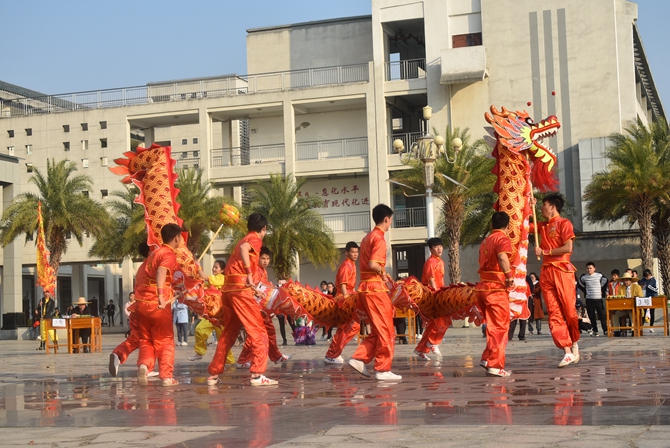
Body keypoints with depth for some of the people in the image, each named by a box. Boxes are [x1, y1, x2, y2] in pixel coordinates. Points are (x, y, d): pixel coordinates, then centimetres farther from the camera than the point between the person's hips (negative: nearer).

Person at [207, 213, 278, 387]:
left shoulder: (243, 240, 25)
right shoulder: (255, 239, -1)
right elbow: (243, 248, -24)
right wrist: (249, 273, -30)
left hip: (228, 289, 8)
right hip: (241, 289, -8)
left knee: (229, 333, 18)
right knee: (259, 331, -5)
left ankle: (214, 374, 21)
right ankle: (257, 374, -14)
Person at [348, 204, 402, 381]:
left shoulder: (367, 238, 17)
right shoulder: (379, 238, -12)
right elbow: (373, 264, -24)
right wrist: (383, 272, -7)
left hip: (366, 288, 9)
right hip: (376, 288, -9)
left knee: (377, 330, 15)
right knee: (386, 331, -2)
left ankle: (359, 359, 7)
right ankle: (383, 369, 0)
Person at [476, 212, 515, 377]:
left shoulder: (485, 241, 17)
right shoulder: (502, 238, -6)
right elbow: (502, 256, -26)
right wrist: (509, 276, -21)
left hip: (483, 286, 8)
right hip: (496, 287, -8)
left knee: (493, 326, 19)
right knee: (499, 327, -4)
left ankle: (488, 358, 17)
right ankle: (495, 365, -5)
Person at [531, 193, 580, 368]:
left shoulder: (564, 223, 0)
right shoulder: (542, 226, 20)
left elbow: (568, 248, -11)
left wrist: (544, 252, -7)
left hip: (562, 270, -6)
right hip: (546, 272, 6)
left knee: (569, 311, -6)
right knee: (554, 314, -5)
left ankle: (574, 343, 18)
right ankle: (568, 352, -8)